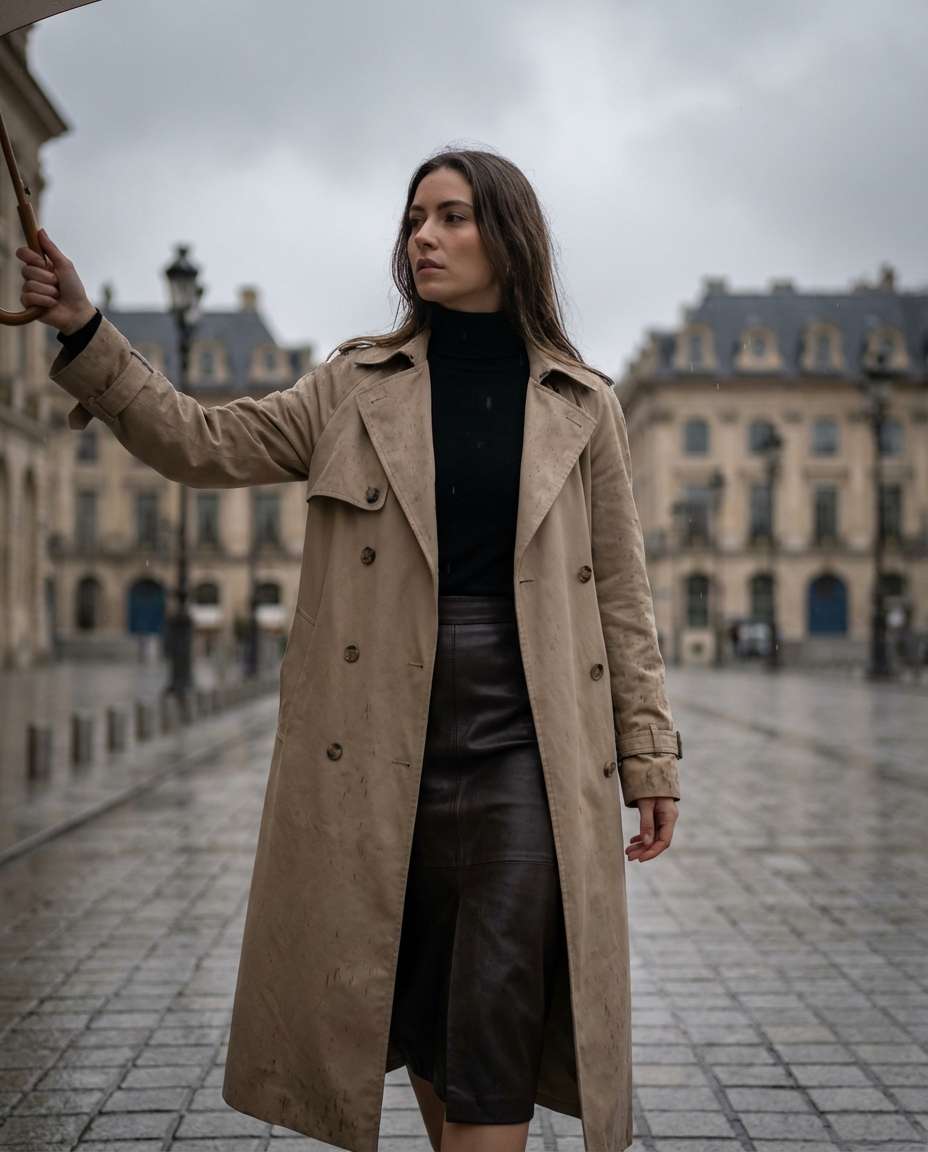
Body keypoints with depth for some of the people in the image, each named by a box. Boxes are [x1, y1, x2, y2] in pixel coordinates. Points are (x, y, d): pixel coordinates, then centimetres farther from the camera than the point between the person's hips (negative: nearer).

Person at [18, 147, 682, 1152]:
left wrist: (650, 756, 2)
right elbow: (204, 443, 0)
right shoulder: (357, 387, 8)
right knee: (414, 1015, 12)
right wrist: (83, 333, -11)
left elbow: (620, 593, 5)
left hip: (525, 742, -2)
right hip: (389, 741, 2)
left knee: (494, 1031, -6)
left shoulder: (581, 405, 5)